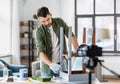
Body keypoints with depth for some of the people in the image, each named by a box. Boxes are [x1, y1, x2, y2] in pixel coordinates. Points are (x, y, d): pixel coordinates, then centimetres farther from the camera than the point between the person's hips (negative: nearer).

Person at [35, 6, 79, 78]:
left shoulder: (60, 22, -5)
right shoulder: (39, 31, -13)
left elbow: (71, 36, 1)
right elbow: (40, 52, -23)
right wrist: (51, 64, -39)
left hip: (62, 63, 2)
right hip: (47, 65, -2)